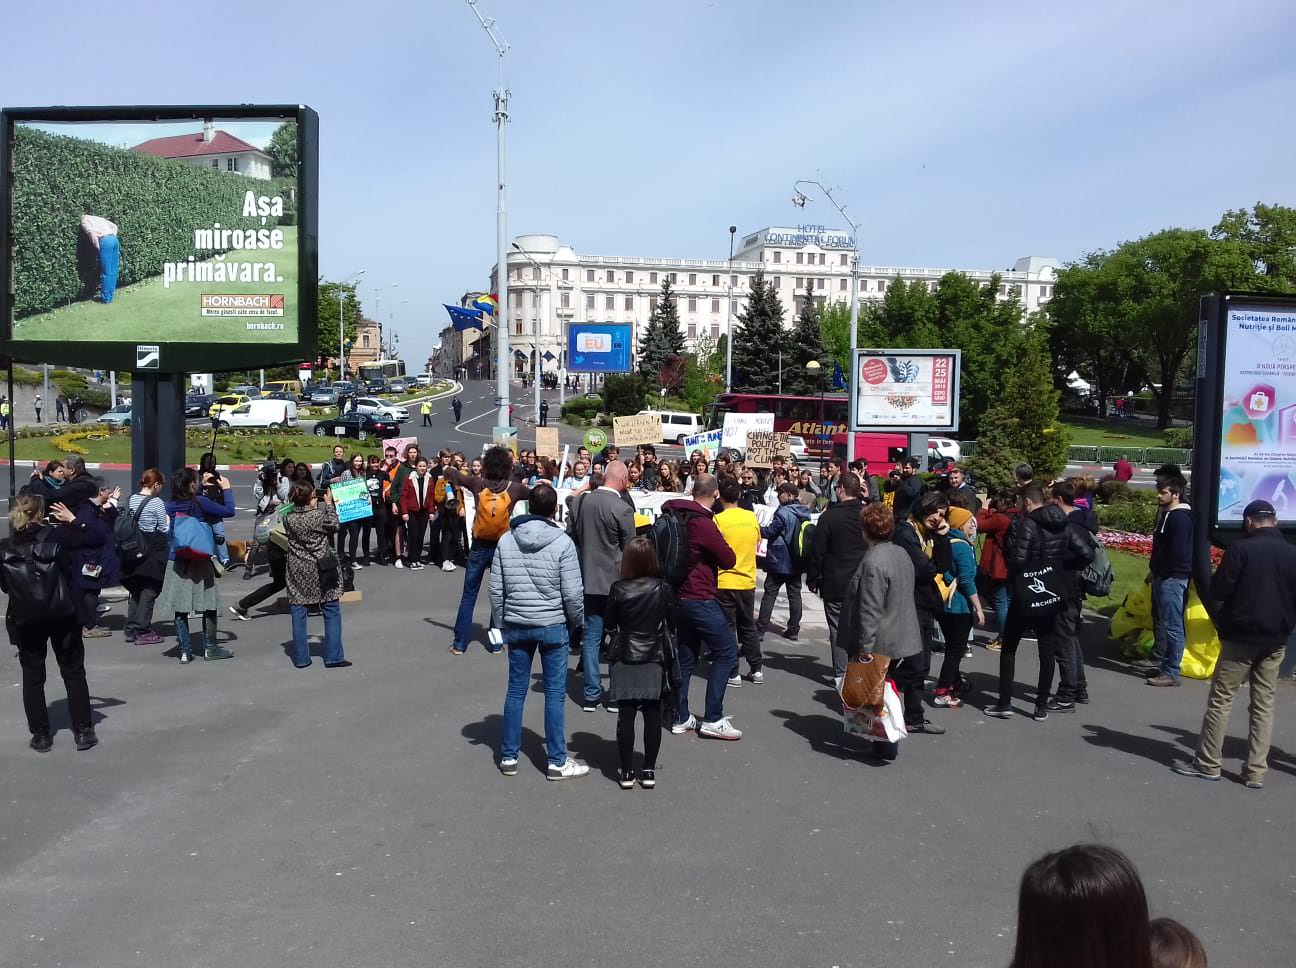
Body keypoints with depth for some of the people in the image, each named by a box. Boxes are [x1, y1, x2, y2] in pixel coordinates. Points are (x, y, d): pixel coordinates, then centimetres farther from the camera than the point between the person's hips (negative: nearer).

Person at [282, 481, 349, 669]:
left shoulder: (288, 519, -6)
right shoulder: (319, 515, -16)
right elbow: (334, 526, 2)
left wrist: (311, 506, 10)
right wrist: (329, 503, 8)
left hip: (297, 572, 3)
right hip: (320, 570, -3)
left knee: (298, 614, 9)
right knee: (331, 613, 8)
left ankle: (301, 658, 13)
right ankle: (333, 657, 8)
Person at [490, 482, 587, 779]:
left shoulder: (506, 540, -2)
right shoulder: (562, 542, -12)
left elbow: (496, 589, 1)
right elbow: (572, 593, -12)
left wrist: (499, 624, 12)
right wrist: (577, 620, 5)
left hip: (516, 625, 4)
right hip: (553, 625, -3)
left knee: (515, 690, 13)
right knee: (555, 693, 5)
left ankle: (508, 756, 21)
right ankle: (557, 761, 11)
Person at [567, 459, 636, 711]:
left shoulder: (580, 503, 0)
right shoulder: (622, 508, -16)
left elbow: (570, 538, 8)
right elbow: (629, 549, -9)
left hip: (587, 580, 5)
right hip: (615, 581, -4)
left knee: (591, 638, 10)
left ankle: (591, 695, 13)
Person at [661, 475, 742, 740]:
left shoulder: (676, 517, 7)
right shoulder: (703, 523, -19)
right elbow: (729, 559, -14)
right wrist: (720, 542, 5)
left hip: (680, 596, 9)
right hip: (700, 599, -9)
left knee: (686, 656, 14)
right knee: (726, 652, -2)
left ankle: (681, 718, 18)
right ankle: (712, 719, -2)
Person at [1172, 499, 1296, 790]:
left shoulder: (1241, 548, -12)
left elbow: (1218, 590, -12)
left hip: (1241, 636, -5)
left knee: (1220, 700, 3)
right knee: (1264, 705, 9)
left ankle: (1207, 764, 8)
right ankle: (1256, 771, 11)